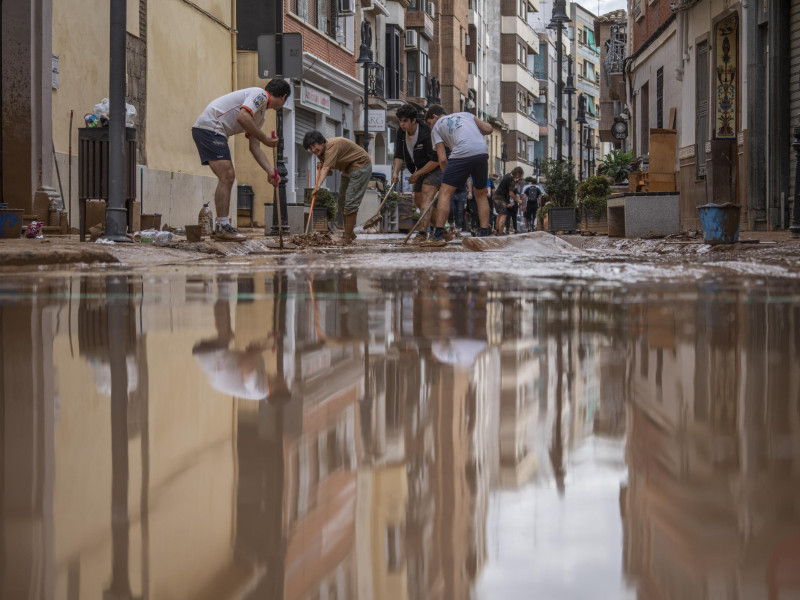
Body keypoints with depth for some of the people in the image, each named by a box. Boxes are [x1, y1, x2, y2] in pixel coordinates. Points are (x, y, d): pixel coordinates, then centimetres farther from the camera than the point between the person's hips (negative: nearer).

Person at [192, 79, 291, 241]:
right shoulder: (260, 94, -8)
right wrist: (265, 139, -17)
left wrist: (270, 170, 9)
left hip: (214, 132, 11)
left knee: (228, 177, 13)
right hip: (209, 126, -11)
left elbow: (254, 147, 20)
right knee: (226, 177, -13)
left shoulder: (261, 115, 21)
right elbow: (242, 117, -25)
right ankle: (222, 228, -13)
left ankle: (223, 226, 15)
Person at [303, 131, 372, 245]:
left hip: (360, 167, -11)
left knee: (351, 202, -14)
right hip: (348, 170, 11)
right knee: (341, 201, 13)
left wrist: (318, 185, -50)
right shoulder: (321, 151, 3)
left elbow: (326, 169, -40)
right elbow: (329, 171, 8)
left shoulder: (332, 146, -28)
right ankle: (349, 233, 25)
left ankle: (347, 237, -11)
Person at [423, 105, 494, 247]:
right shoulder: (465, 114, 30)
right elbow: (488, 129, 20)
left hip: (462, 154, -4)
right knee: (481, 195, 20)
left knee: (445, 193, 1)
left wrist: (447, 176, 23)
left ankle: (438, 235, -8)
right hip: (482, 151, 4)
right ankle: (484, 234, 16)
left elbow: (442, 159, 9)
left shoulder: (436, 127, 19)